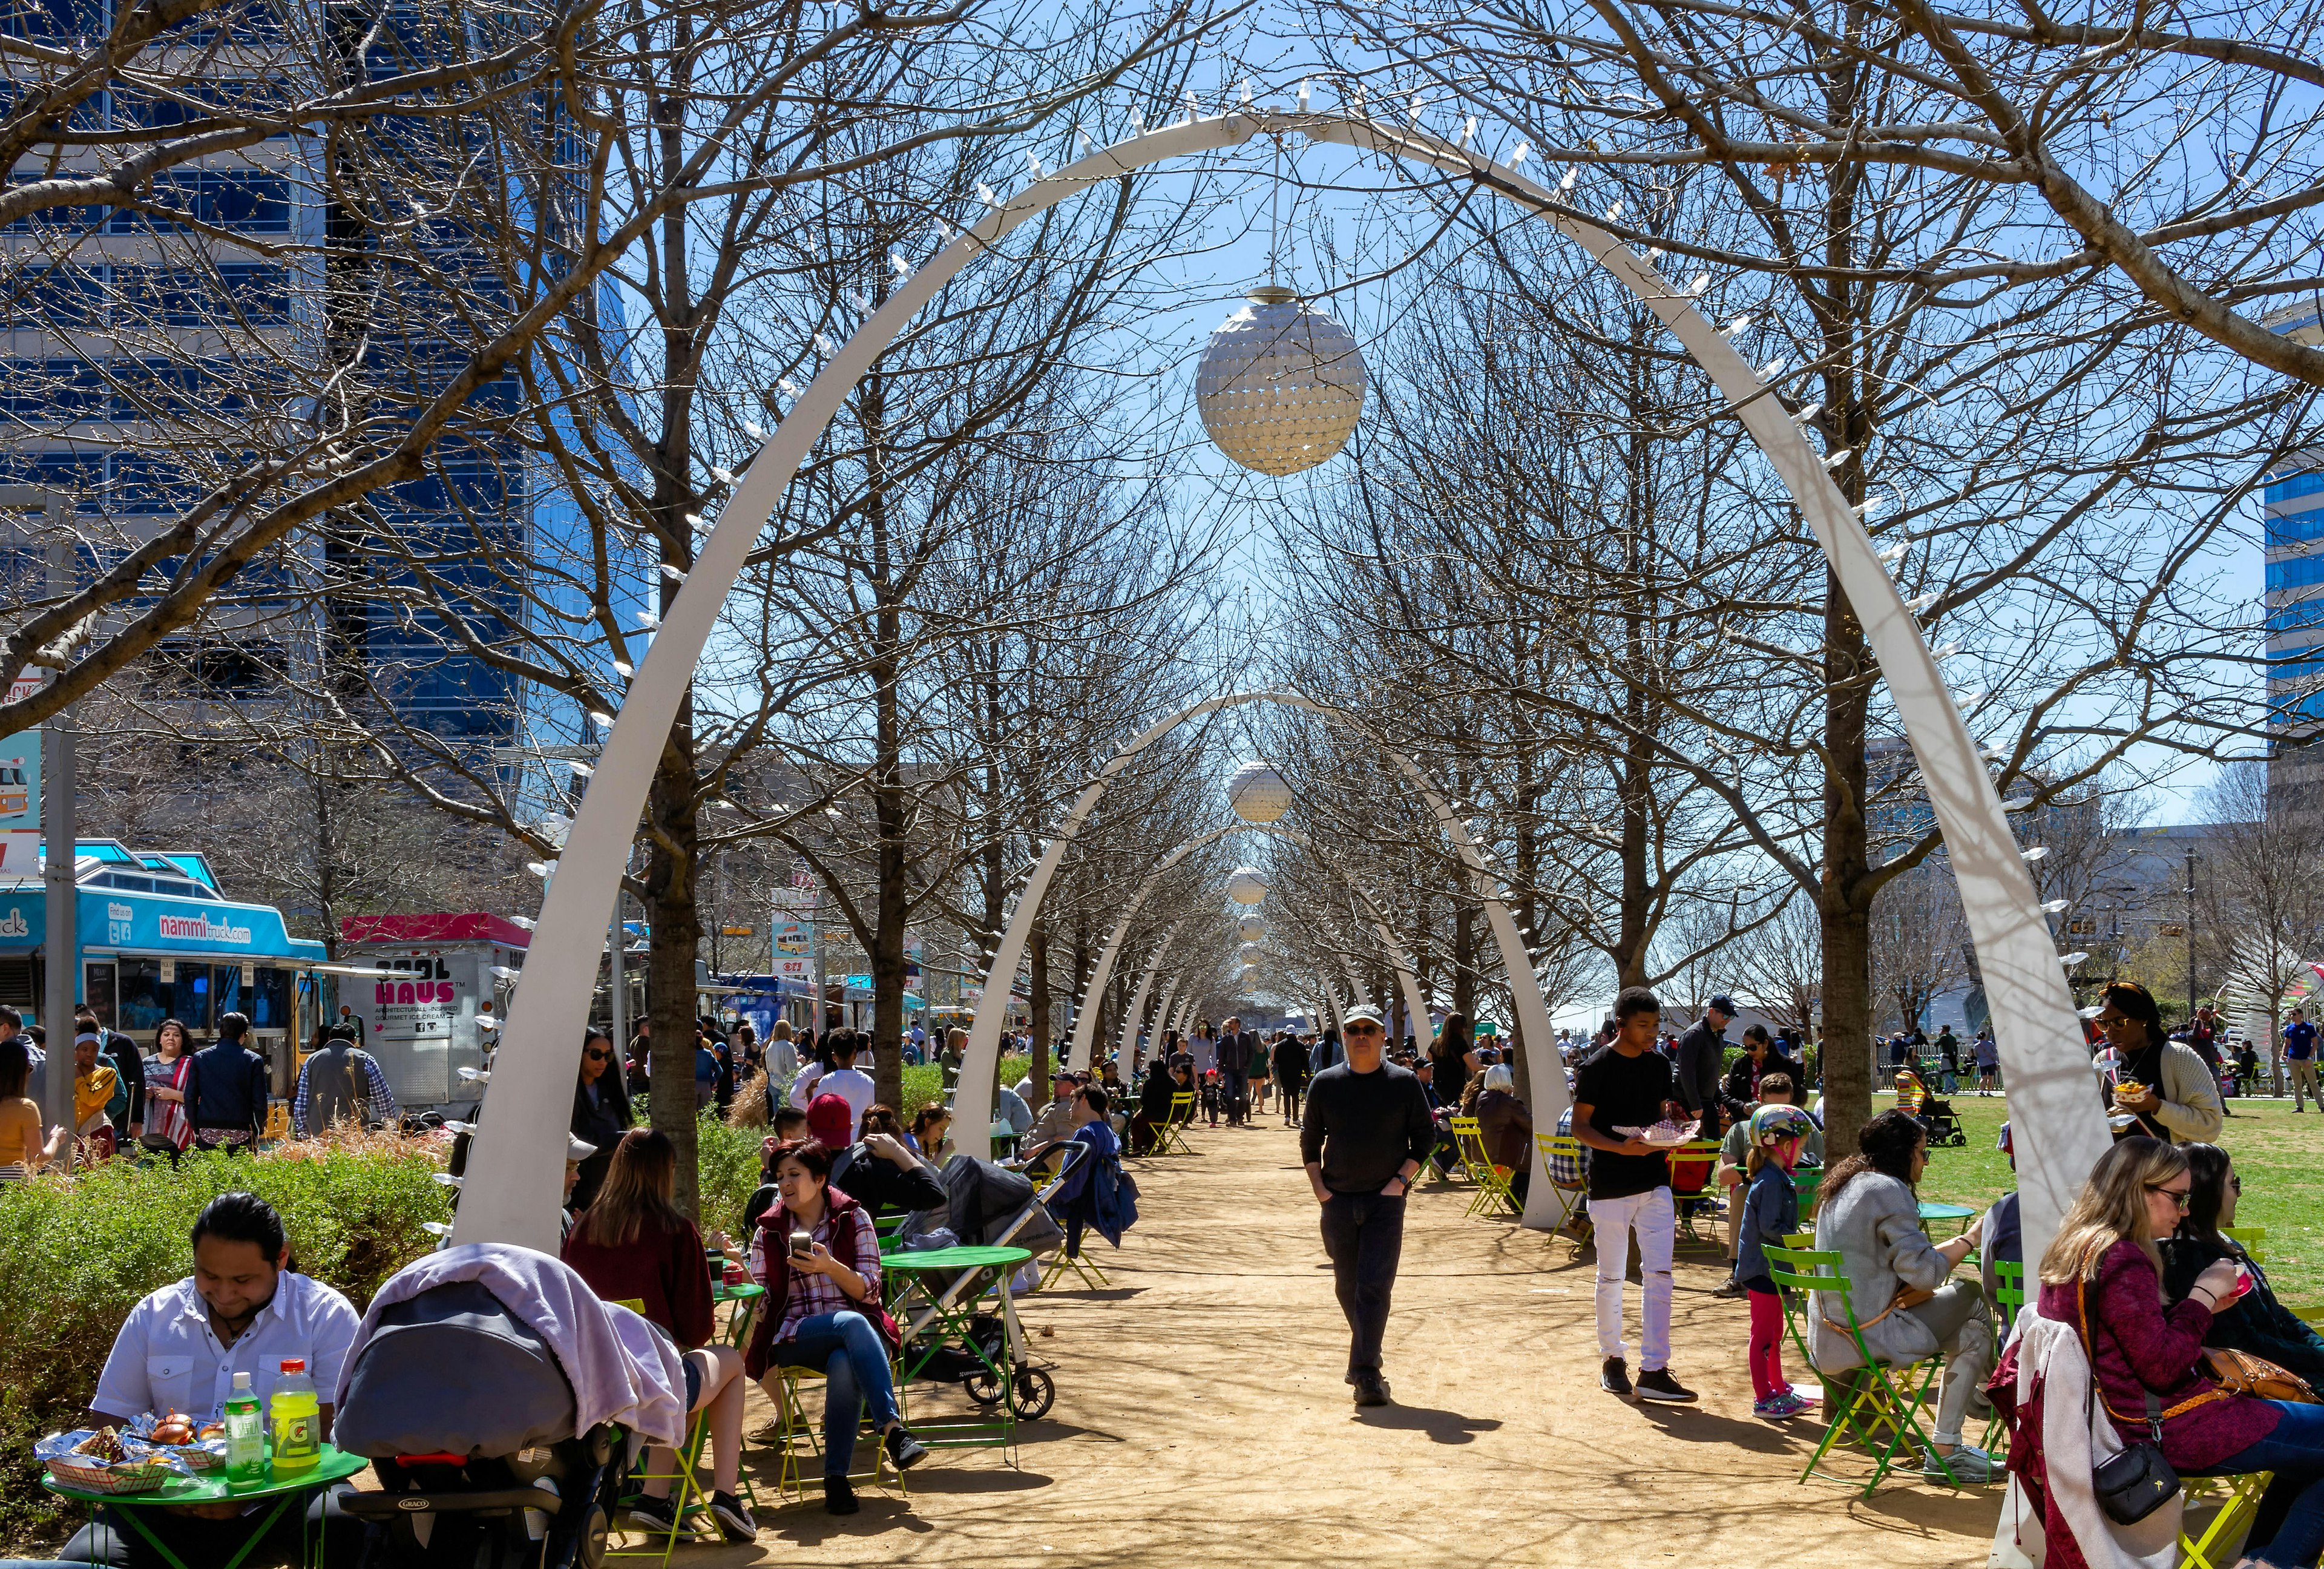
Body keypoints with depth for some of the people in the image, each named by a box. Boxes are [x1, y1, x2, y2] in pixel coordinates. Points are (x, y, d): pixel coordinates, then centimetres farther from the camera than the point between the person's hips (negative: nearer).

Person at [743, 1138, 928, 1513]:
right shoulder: (770, 1230, 12)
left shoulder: (853, 1219, 7)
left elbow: (869, 1291, -1)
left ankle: (837, 1479, -35)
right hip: (794, 1337, 0)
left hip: (855, 1325, 0)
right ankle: (892, 1427, -43)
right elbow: (762, 1302, 7)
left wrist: (830, 1266, -18)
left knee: (844, 1364, -38)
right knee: (852, 1323, -36)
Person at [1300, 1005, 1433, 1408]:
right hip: (1338, 1199, 3)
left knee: (1375, 1286, -10)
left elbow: (1424, 1136, 4)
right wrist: (1319, 1187, 1)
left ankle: (1366, 1372, -9)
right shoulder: (1325, 1084, 5)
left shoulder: (1404, 1083, 0)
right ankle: (1365, 1349, 34)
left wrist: (1401, 1180, -7)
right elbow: (1310, 1139, 12)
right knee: (1347, 1285, 12)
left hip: (1385, 1199, -3)